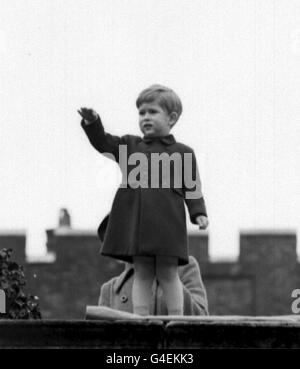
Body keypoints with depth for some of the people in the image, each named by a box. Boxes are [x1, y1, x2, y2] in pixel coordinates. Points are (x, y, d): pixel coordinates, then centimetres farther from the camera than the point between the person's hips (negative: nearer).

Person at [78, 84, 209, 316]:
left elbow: (192, 187, 5)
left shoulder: (182, 153, 7)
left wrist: (199, 213, -8)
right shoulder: (130, 146, 16)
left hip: (167, 224, -3)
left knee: (168, 273, -1)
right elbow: (103, 143, 6)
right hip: (136, 224, 3)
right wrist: (93, 123, -12)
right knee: (142, 274, 3)